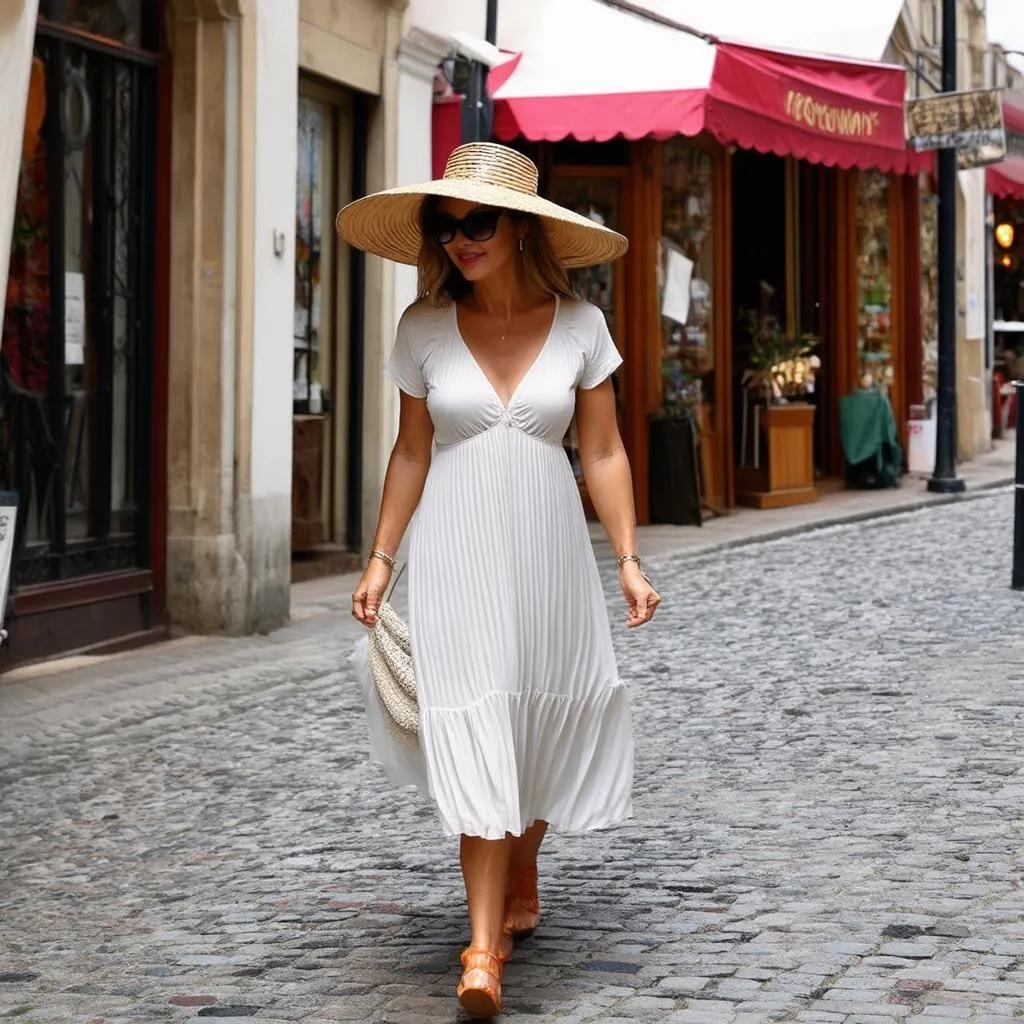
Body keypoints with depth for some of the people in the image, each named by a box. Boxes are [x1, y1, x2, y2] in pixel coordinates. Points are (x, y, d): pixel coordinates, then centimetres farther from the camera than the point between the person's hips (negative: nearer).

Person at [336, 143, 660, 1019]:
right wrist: (381, 558, 2)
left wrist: (629, 558, -4)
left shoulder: (578, 325, -4)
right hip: (457, 558, -1)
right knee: (475, 738, -7)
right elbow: (411, 453, 4)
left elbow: (604, 453, 0)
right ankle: (486, 944, -6)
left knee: (541, 721, 11)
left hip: (547, 552, 1)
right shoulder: (425, 329, -3)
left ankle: (521, 876, 39)